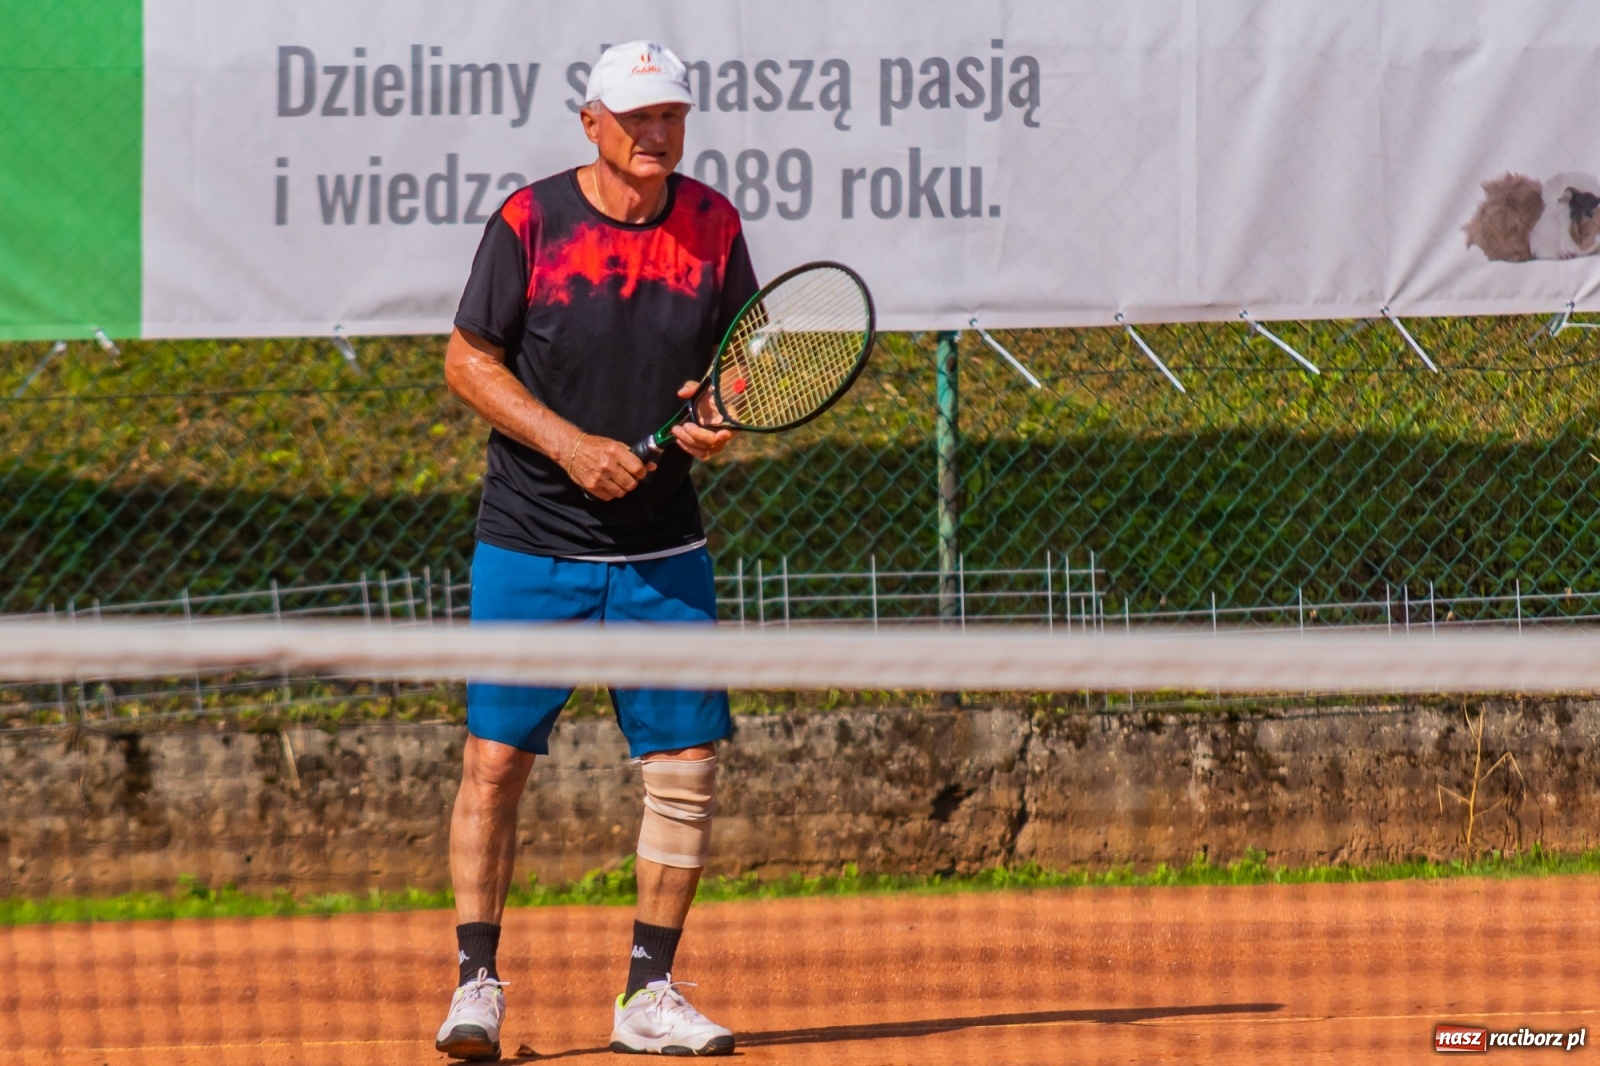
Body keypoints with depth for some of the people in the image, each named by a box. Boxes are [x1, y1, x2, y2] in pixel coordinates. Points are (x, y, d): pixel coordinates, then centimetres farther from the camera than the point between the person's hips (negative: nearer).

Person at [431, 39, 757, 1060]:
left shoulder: (712, 225, 2)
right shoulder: (530, 220, -7)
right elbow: (468, 360, -4)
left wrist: (724, 417, -11)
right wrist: (571, 445, -15)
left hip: (664, 552, 3)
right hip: (531, 549, -3)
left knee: (687, 763, -1)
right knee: (496, 758, -6)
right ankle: (477, 984, 2)